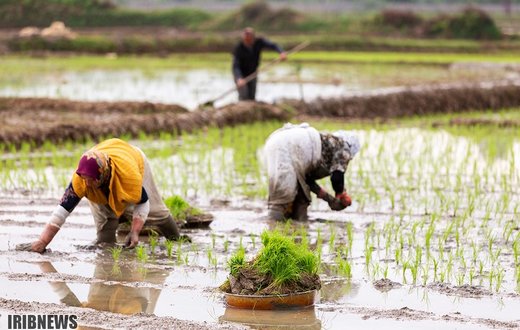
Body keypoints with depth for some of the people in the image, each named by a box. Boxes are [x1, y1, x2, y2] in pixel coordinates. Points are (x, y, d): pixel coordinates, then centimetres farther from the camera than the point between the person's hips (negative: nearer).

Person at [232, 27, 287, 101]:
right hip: (240, 75, -4)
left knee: (252, 97, 2)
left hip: (252, 74, 4)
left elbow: (273, 45, -28)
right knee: (244, 97, -18)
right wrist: (239, 79, -52)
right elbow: (236, 66, -34)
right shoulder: (238, 48, -28)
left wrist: (282, 52, -50)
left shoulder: (259, 41, -18)